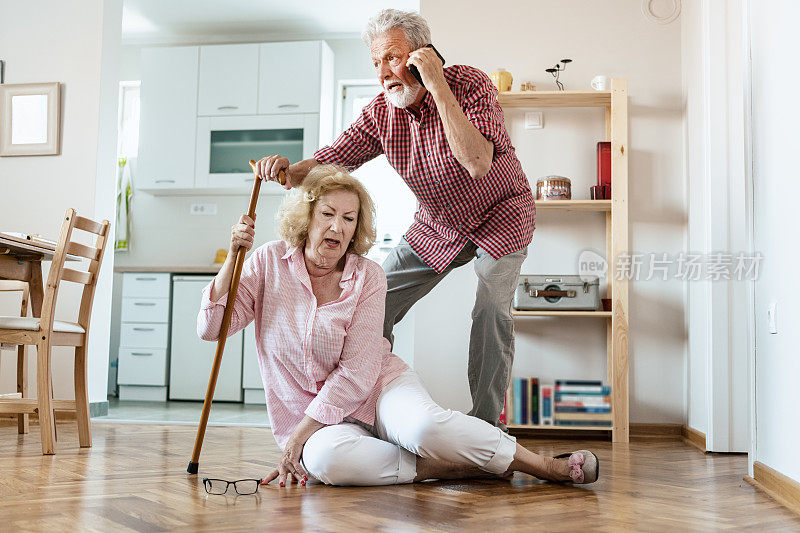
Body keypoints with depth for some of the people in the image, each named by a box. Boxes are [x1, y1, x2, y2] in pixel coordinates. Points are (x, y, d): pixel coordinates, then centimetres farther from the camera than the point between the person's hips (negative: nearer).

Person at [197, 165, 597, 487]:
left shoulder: (368, 277, -6)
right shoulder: (270, 262, -1)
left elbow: (356, 373, -12)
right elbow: (211, 328, -4)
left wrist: (297, 437, -17)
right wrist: (233, 259, -17)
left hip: (377, 388, -1)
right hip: (313, 411, 1)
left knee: (425, 426, -35)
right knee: (325, 458, -36)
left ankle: (548, 466, -18)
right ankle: (453, 467, -24)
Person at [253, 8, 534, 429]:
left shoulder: (470, 84, -26)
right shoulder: (381, 112, -12)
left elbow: (478, 164, -42)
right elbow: (330, 161, -12)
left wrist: (437, 86, -41)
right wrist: (290, 171, -35)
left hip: (501, 215, -4)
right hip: (437, 225, 5)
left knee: (491, 312, -22)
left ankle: (485, 426, -6)